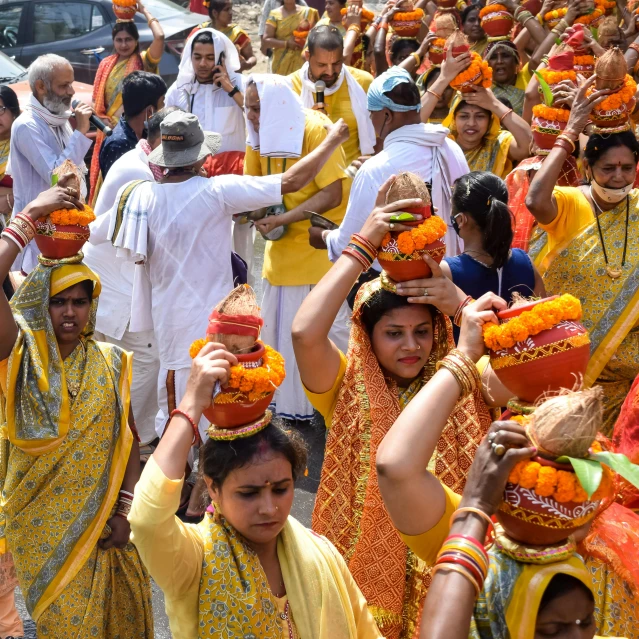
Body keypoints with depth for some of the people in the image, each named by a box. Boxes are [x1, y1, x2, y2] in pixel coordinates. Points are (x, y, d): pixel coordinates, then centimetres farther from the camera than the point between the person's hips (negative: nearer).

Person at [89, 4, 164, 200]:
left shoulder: (144, 61, -1)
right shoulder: (106, 64, 11)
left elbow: (160, 37, -19)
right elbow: (97, 100, 13)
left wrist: (144, 11, -6)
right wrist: (105, 122, -4)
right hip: (112, 132, 4)